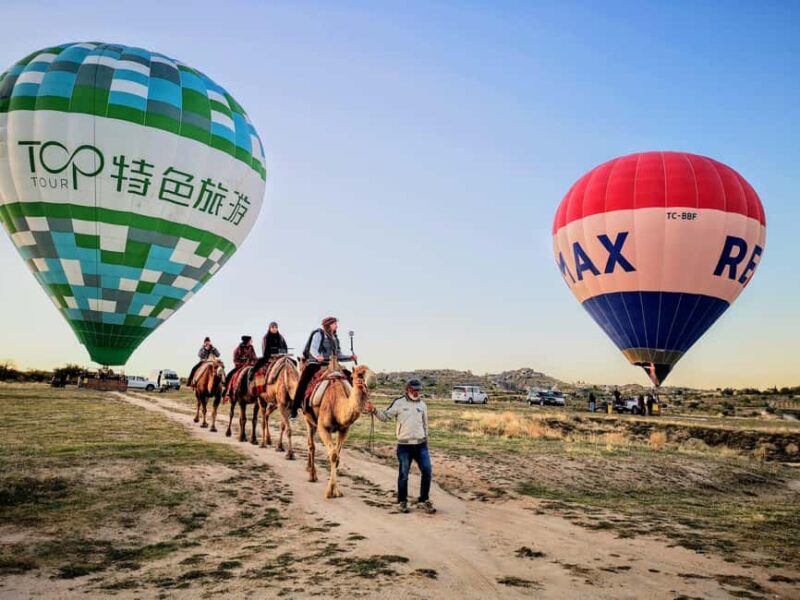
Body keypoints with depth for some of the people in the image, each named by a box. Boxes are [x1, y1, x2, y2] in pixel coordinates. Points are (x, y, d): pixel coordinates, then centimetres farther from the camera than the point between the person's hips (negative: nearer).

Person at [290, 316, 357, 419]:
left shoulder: (334, 338, 19)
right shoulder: (319, 334, -1)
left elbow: (338, 356, 21)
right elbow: (313, 349, -15)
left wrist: (350, 357, 5)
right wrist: (317, 356, -36)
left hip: (330, 364, 7)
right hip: (315, 363, -7)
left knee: (348, 375, -1)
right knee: (303, 382, -26)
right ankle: (294, 410, -20)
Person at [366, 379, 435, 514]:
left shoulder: (422, 404, 9)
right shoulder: (399, 403, -2)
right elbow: (386, 417, -2)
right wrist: (374, 411, -19)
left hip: (421, 444, 3)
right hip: (404, 445, -3)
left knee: (427, 472, 1)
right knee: (403, 474, 5)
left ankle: (423, 500, 16)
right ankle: (403, 502, 22)